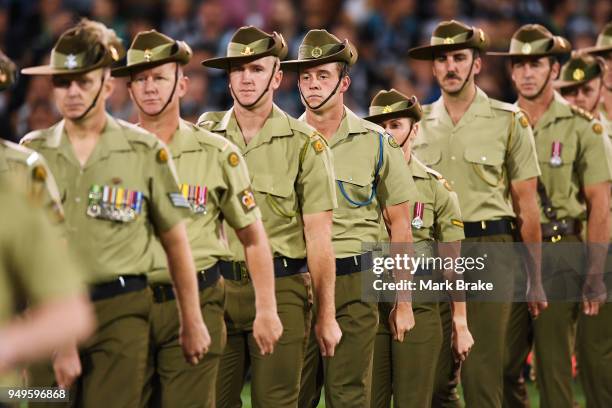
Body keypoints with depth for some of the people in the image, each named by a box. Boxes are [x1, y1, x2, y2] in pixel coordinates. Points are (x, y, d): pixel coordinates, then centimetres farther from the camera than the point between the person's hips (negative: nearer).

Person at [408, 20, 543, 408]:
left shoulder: (509, 121, 2)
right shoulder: (419, 123, 9)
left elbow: (526, 205, 2)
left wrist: (535, 279, 0)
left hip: (489, 249, -3)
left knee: (483, 373, -5)